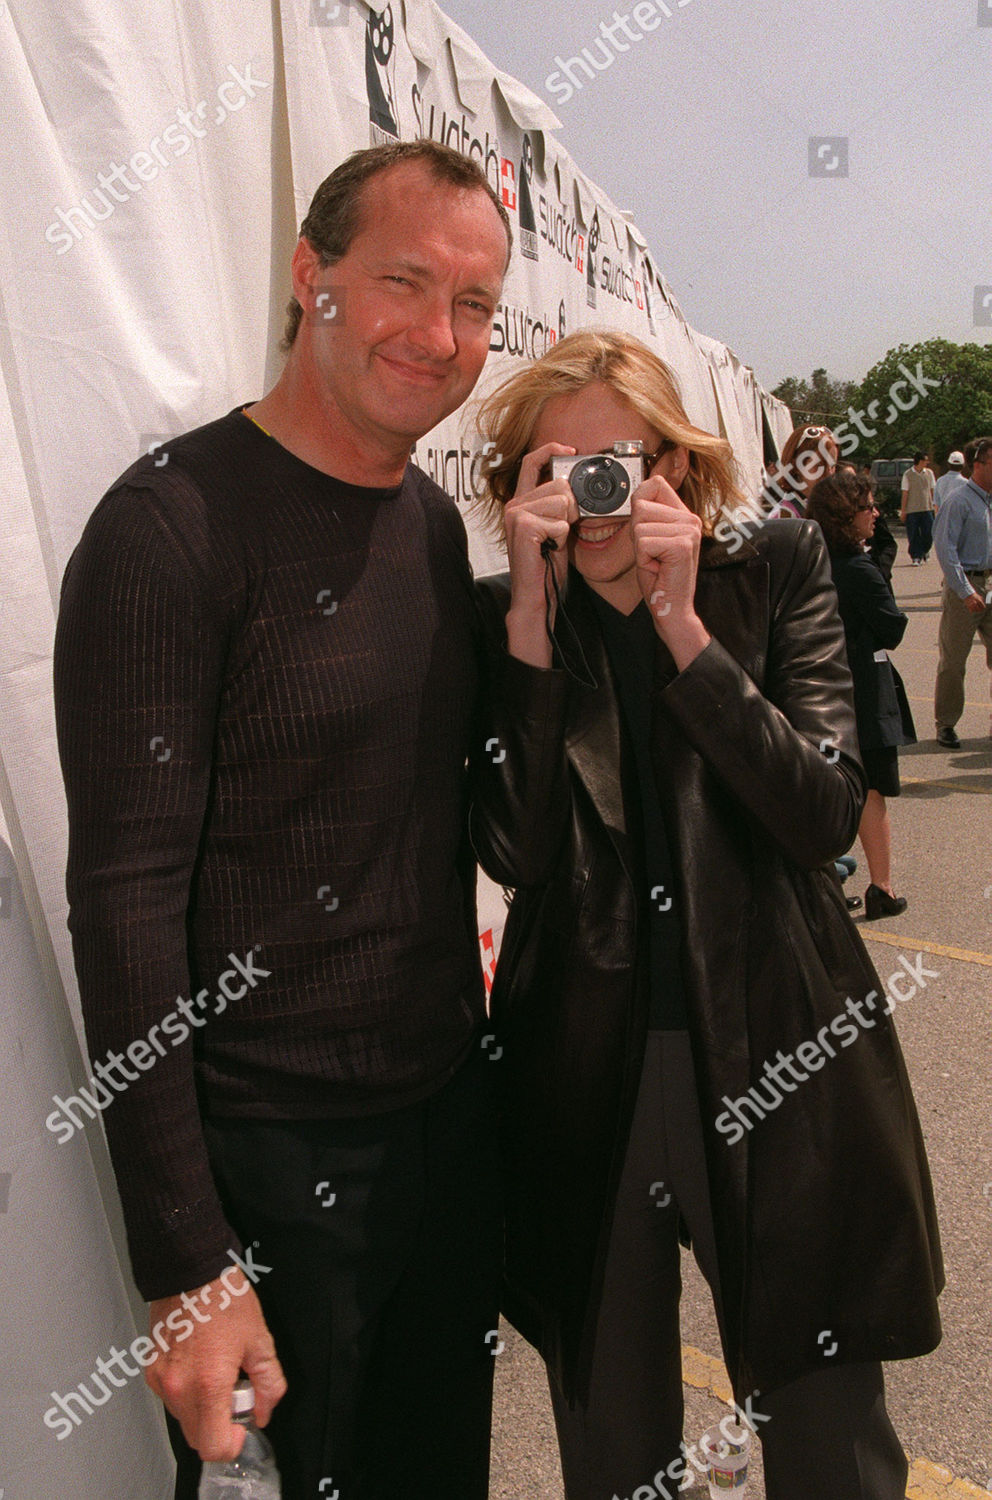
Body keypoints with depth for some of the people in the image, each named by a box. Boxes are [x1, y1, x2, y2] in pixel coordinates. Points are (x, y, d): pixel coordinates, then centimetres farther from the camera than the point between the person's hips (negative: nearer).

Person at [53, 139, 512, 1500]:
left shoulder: (437, 524, 6)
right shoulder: (174, 525, -16)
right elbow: (126, 902, -20)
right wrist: (188, 1269, -19)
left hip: (452, 1116, 7)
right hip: (272, 1157, -6)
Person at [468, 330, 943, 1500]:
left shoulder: (777, 573, -1)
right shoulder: (500, 618, -1)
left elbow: (824, 816, -12)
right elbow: (513, 853, -14)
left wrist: (681, 623, -19)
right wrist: (533, 610, -18)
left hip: (776, 1059, 0)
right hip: (584, 1070, 1)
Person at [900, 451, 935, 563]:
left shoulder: (929, 473, 8)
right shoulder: (908, 474, -2)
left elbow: (932, 490, 14)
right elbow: (905, 493, -2)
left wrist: (935, 505, 10)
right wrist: (903, 511, -4)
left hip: (927, 509, 3)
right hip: (912, 510, -3)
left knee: (929, 534, -1)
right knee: (913, 535, -3)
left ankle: (924, 551, 26)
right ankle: (916, 558, 5)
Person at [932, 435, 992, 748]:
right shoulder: (959, 501, -12)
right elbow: (945, 549, -16)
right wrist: (966, 592, -20)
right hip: (963, 584, -7)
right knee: (953, 661, 0)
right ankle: (945, 725, 11)